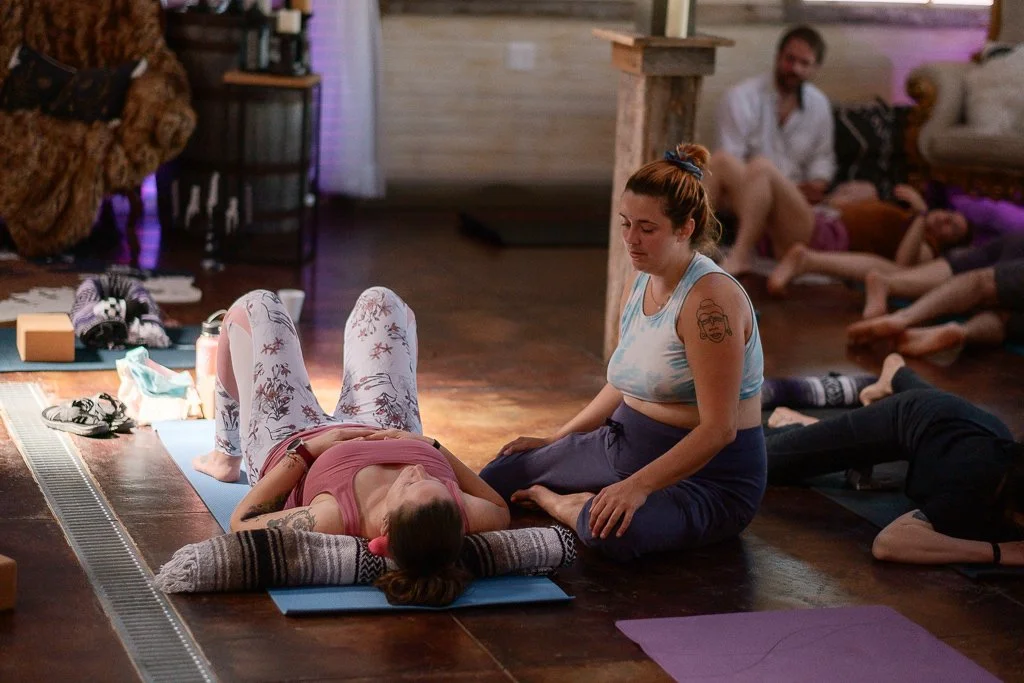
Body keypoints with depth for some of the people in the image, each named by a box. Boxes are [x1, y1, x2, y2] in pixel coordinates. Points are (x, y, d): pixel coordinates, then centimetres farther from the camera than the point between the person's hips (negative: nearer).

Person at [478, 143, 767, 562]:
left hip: (710, 475, -7)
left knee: (614, 531, -36)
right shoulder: (637, 287, 5)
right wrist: (554, 440, 15)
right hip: (624, 445, 7)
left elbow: (718, 429, -26)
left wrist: (638, 485, -32)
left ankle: (558, 504, -7)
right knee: (496, 478, -2)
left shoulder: (710, 299, -23)